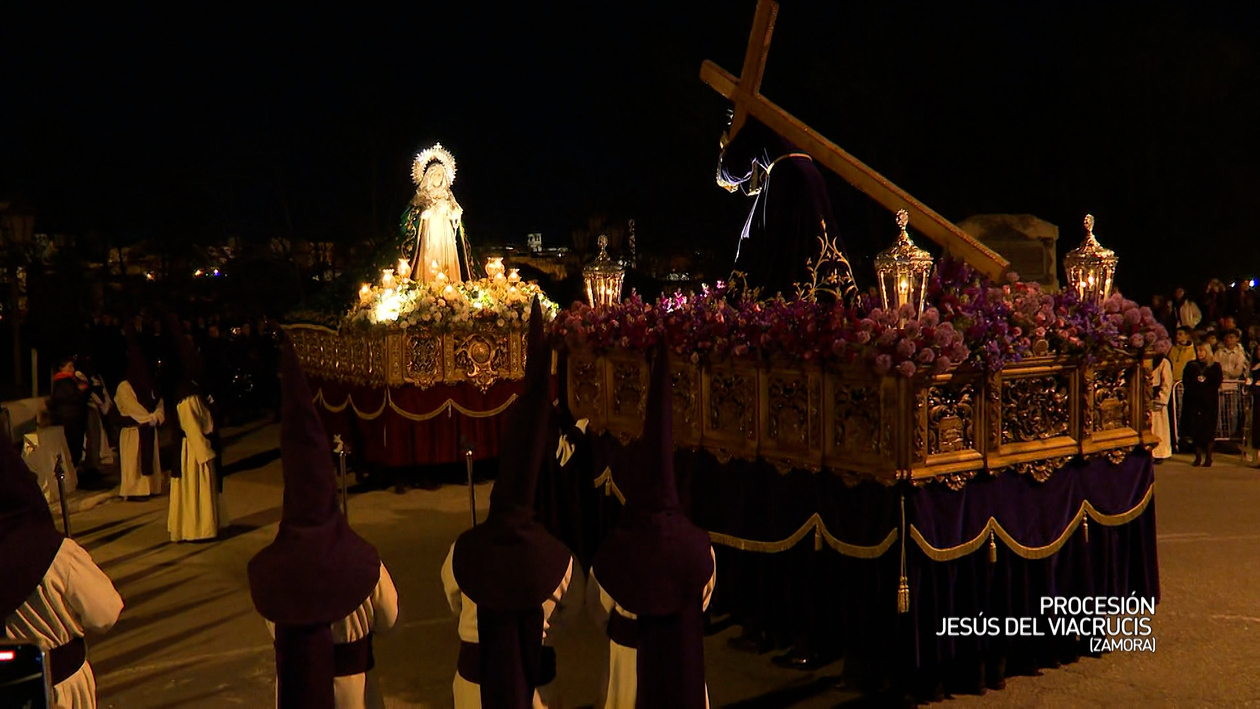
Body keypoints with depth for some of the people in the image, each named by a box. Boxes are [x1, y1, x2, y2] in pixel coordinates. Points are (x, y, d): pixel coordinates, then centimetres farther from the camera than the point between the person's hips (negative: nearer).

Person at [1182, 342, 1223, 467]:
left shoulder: (1215, 367, 7)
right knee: (1194, 428, -3)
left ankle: (1208, 457, 1)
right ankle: (1198, 456, 4)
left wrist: (1199, 390, -10)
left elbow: (1216, 384, -2)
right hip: (1193, 402, 2)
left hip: (1209, 402, -2)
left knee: (1208, 428, -5)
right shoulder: (1190, 366, 14)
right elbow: (1186, 383, 5)